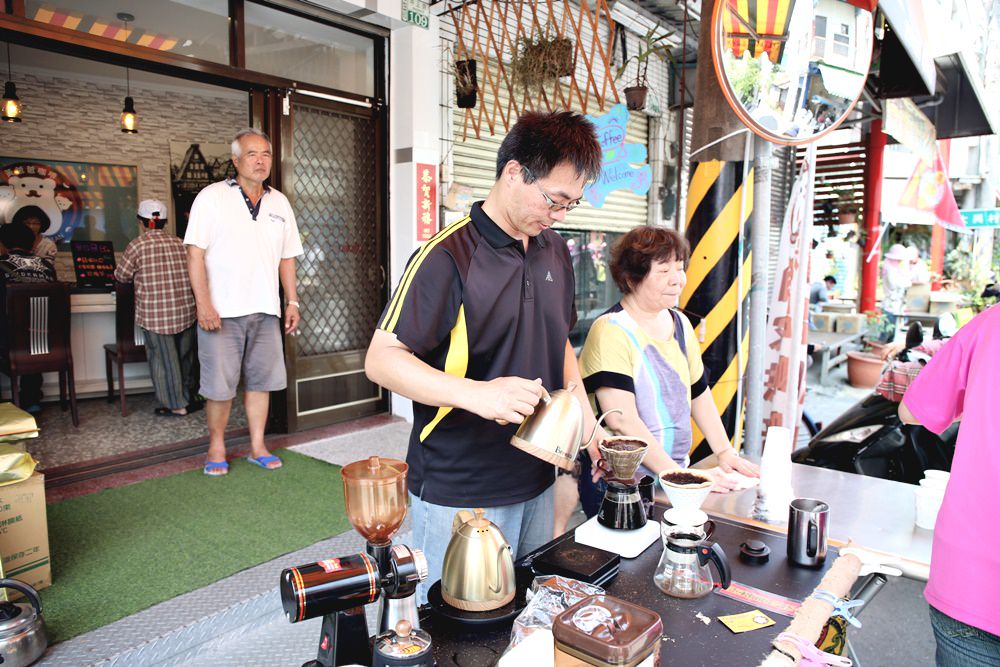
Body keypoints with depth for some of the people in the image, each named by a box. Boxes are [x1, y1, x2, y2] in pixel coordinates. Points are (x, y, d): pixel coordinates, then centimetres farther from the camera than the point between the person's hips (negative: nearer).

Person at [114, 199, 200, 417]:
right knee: (185, 356, 16)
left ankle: (176, 405, 12)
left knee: (164, 359, 6)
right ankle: (190, 397, 26)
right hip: (185, 312, 4)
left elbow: (121, 276, 4)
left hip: (155, 315, -4)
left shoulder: (137, 246, -5)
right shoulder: (179, 243, 6)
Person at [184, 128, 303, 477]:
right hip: (222, 311, -4)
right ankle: (216, 448, 19)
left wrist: (292, 301, 9)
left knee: (260, 380, 9)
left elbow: (287, 257, 15)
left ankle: (257, 446, 21)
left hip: (265, 310, 4)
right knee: (219, 385, 2)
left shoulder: (279, 203, 12)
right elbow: (195, 253, -6)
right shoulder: (212, 197, -1)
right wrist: (203, 303, -14)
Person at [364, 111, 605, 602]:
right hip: (459, 493, -7)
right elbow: (382, 359, -19)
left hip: (536, 482, 7)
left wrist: (584, 419, 7)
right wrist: (477, 393, -33)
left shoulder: (555, 252, 7)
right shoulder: (449, 256, -17)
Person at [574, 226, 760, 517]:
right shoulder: (611, 331, -18)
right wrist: (677, 473, -24)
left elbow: (698, 393, 14)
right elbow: (622, 420, -25)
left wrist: (724, 452, 5)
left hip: (672, 472, 7)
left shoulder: (680, 323, 6)